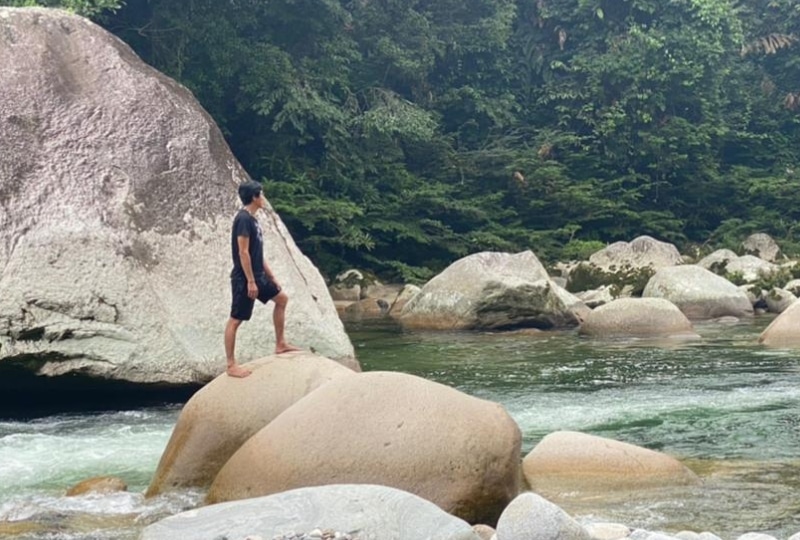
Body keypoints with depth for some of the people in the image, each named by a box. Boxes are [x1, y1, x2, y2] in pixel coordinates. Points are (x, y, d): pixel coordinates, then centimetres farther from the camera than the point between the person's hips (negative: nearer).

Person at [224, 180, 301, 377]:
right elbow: (243, 252, -22)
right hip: (244, 279, -11)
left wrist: (271, 277, 21)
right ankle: (231, 365, -2)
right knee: (235, 320, -5)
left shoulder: (252, 219, 13)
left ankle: (280, 344, 27)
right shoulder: (243, 219, -17)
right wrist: (250, 281, -23)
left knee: (281, 298, 21)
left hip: (257, 276, 11)